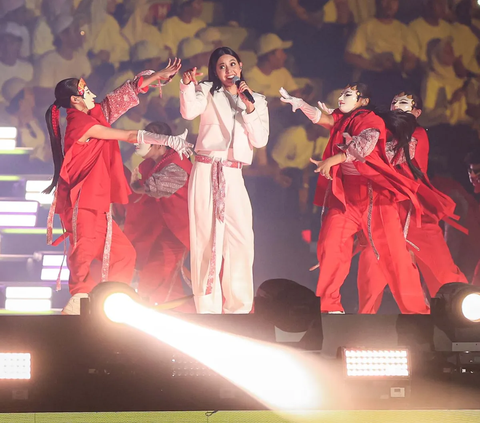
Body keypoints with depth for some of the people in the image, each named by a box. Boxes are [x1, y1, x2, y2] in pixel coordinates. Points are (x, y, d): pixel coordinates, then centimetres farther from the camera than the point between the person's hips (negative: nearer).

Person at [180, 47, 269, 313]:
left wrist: (249, 108, -6)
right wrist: (188, 85, -31)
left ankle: (239, 307, 0)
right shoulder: (208, 92, 6)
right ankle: (208, 309, 0)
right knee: (206, 239, -3)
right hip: (205, 172, -1)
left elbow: (260, 140, 3)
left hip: (233, 176, 2)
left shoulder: (257, 101, 14)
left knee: (241, 240, -10)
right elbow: (190, 112, -15)